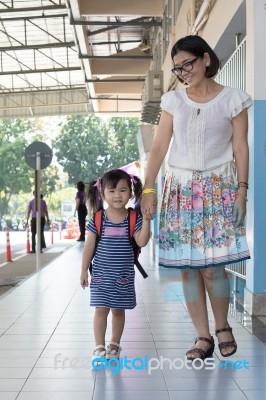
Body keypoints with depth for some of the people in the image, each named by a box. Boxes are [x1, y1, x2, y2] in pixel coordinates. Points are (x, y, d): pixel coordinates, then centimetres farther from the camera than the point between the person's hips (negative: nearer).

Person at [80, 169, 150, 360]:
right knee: (101, 309, 0)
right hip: (101, 274, -1)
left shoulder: (134, 218, -4)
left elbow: (142, 242, -15)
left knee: (118, 310, 12)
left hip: (124, 275, 1)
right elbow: (89, 246, 0)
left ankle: (115, 344, 27)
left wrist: (146, 219, -23)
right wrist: (84, 270, 1)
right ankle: (99, 347, 10)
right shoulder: (98, 219, -5)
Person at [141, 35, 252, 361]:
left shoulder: (232, 99, 2)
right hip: (180, 188, 3)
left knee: (211, 267, -8)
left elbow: (240, 147, 1)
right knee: (187, 268, 1)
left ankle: (223, 327, 16)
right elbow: (159, 147, 4)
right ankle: (203, 337, 11)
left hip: (218, 188, -3)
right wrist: (148, 189, -3)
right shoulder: (173, 101, 8)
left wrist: (242, 190, -6)